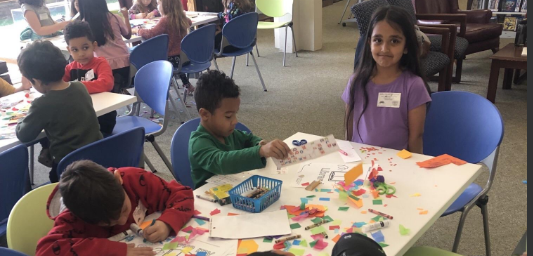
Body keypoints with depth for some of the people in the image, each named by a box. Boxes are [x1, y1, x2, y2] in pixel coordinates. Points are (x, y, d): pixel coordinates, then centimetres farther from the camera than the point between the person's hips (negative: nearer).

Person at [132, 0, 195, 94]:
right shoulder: (182, 18, 1)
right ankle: (187, 84, 35)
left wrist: (138, 30, -10)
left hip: (172, 58, -7)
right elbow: (189, 22, 25)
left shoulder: (165, 20, -19)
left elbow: (150, 34, -26)